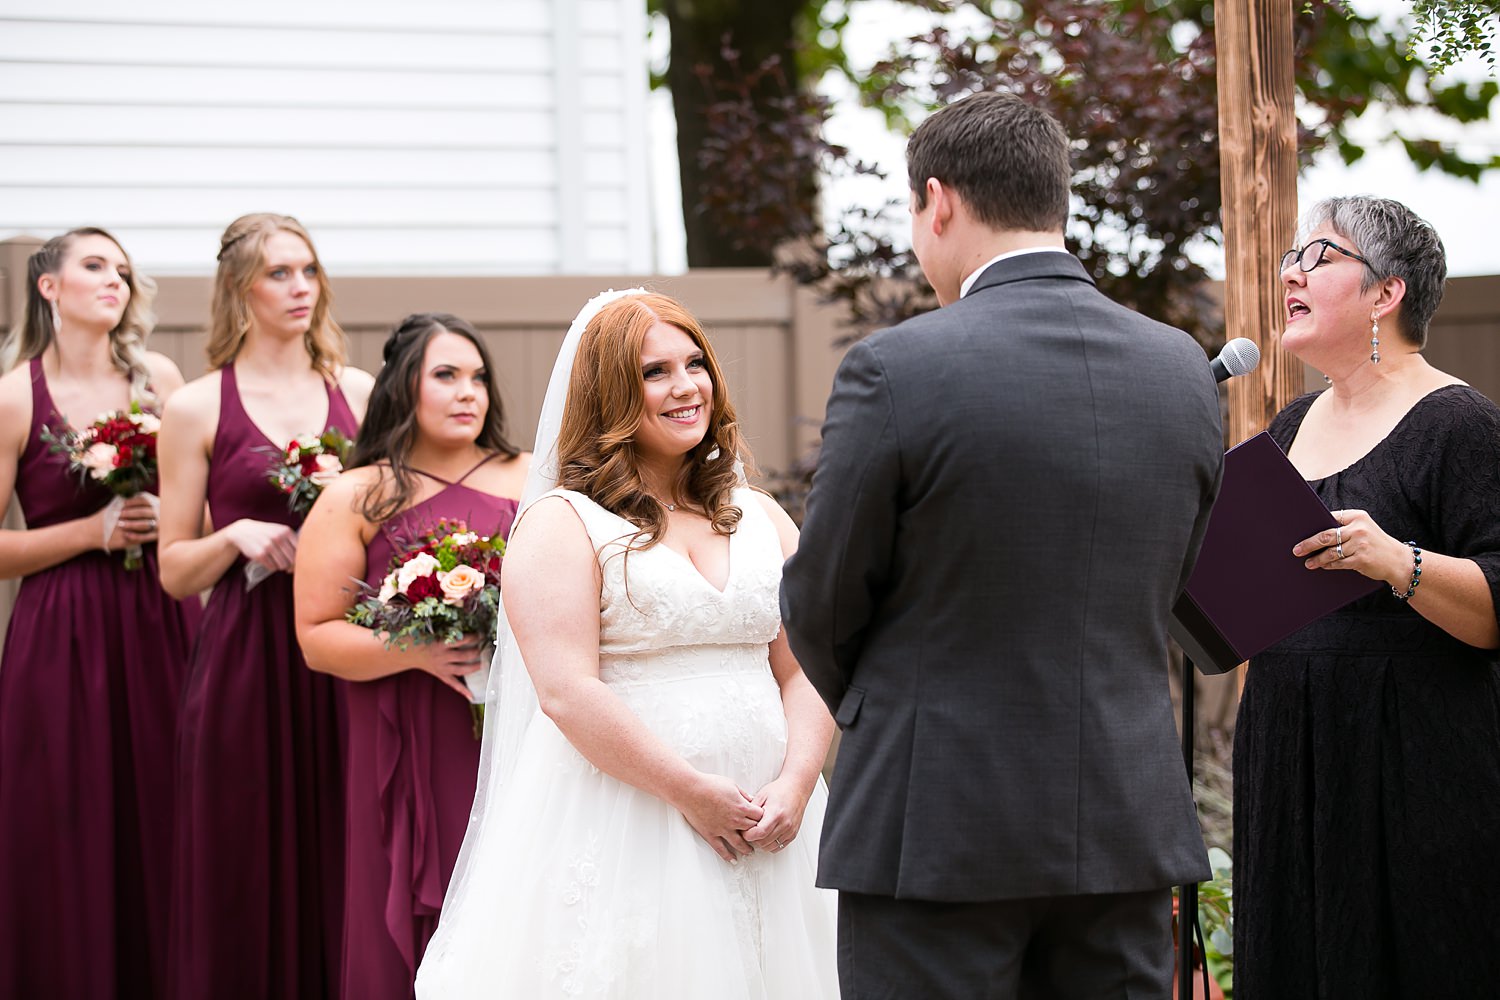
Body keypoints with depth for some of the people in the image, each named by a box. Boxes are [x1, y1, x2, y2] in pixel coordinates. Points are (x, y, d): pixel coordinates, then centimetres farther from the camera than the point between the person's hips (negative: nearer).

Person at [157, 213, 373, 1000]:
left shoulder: (359, 393, 10)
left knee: (343, 871, 2)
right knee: (250, 872, 0)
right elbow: (175, 569, 5)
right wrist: (237, 535, -13)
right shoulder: (198, 408, 3)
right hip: (245, 661, -2)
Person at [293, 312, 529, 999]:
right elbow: (317, 638, 1)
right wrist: (417, 652, -14)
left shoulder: (531, 481, 10)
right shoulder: (355, 499, 5)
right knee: (422, 936, -1)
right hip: (409, 757, -1)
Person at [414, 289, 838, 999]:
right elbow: (567, 693, -13)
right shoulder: (563, 525, -2)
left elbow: (803, 673, 10)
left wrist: (795, 787, -7)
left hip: (762, 829, 5)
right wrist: (690, 791, -16)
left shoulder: (762, 518, 14)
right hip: (622, 826, -5)